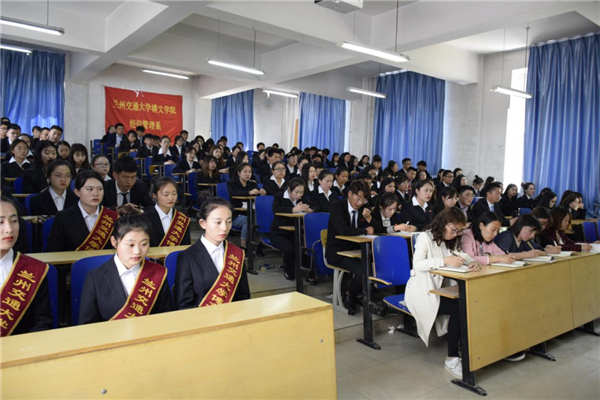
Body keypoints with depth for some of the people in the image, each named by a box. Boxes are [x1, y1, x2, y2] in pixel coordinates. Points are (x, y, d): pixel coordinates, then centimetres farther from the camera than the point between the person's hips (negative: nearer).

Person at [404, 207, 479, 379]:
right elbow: (417, 264, -20)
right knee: (458, 308, -27)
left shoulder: (450, 242, 18)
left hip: (439, 289, 7)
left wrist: (472, 262, -12)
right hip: (421, 292, -7)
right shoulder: (425, 238, -7)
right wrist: (445, 261, -29)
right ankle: (452, 359, -17)